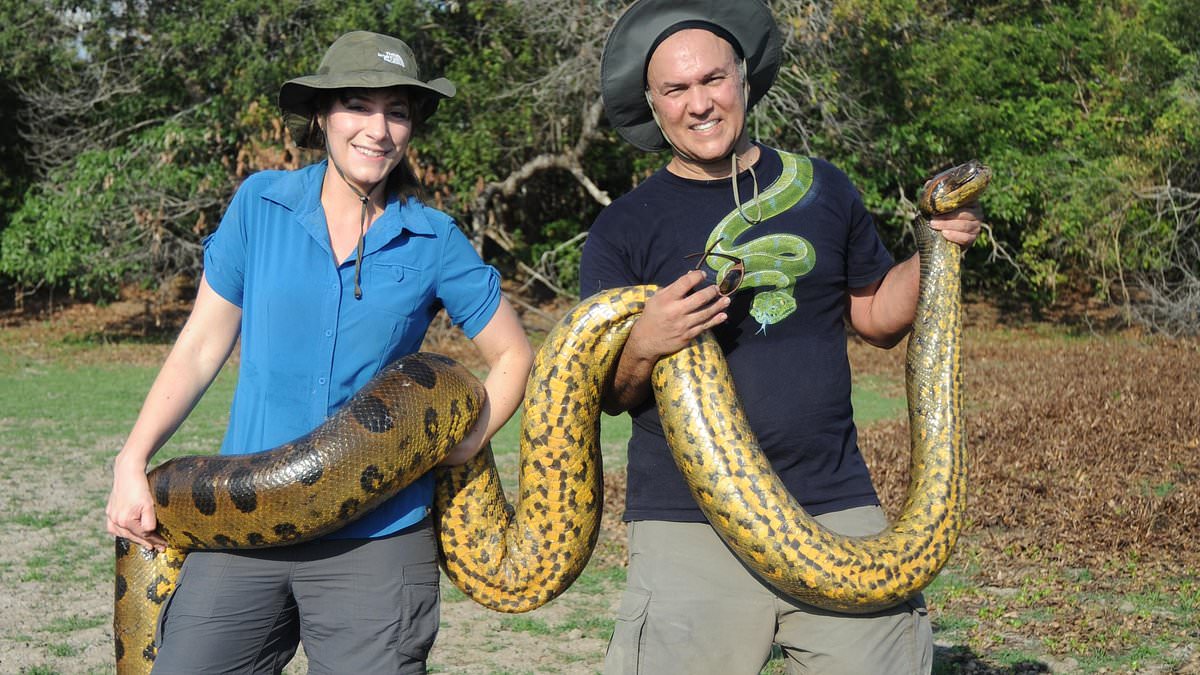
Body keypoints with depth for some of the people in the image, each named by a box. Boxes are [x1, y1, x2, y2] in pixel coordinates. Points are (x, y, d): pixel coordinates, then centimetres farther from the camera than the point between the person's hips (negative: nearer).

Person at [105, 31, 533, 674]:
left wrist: (464, 446, -4)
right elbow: (201, 345, 6)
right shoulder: (262, 204, 3)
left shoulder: (433, 240, 1)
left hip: (376, 541, -1)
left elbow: (513, 356, 10)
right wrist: (131, 462, -1)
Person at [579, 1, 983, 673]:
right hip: (689, 526, -2)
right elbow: (604, 396, 1)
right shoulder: (622, 230, 2)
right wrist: (643, 347, -20)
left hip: (837, 509, 2)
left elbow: (877, 316, 19)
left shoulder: (823, 189, 10)